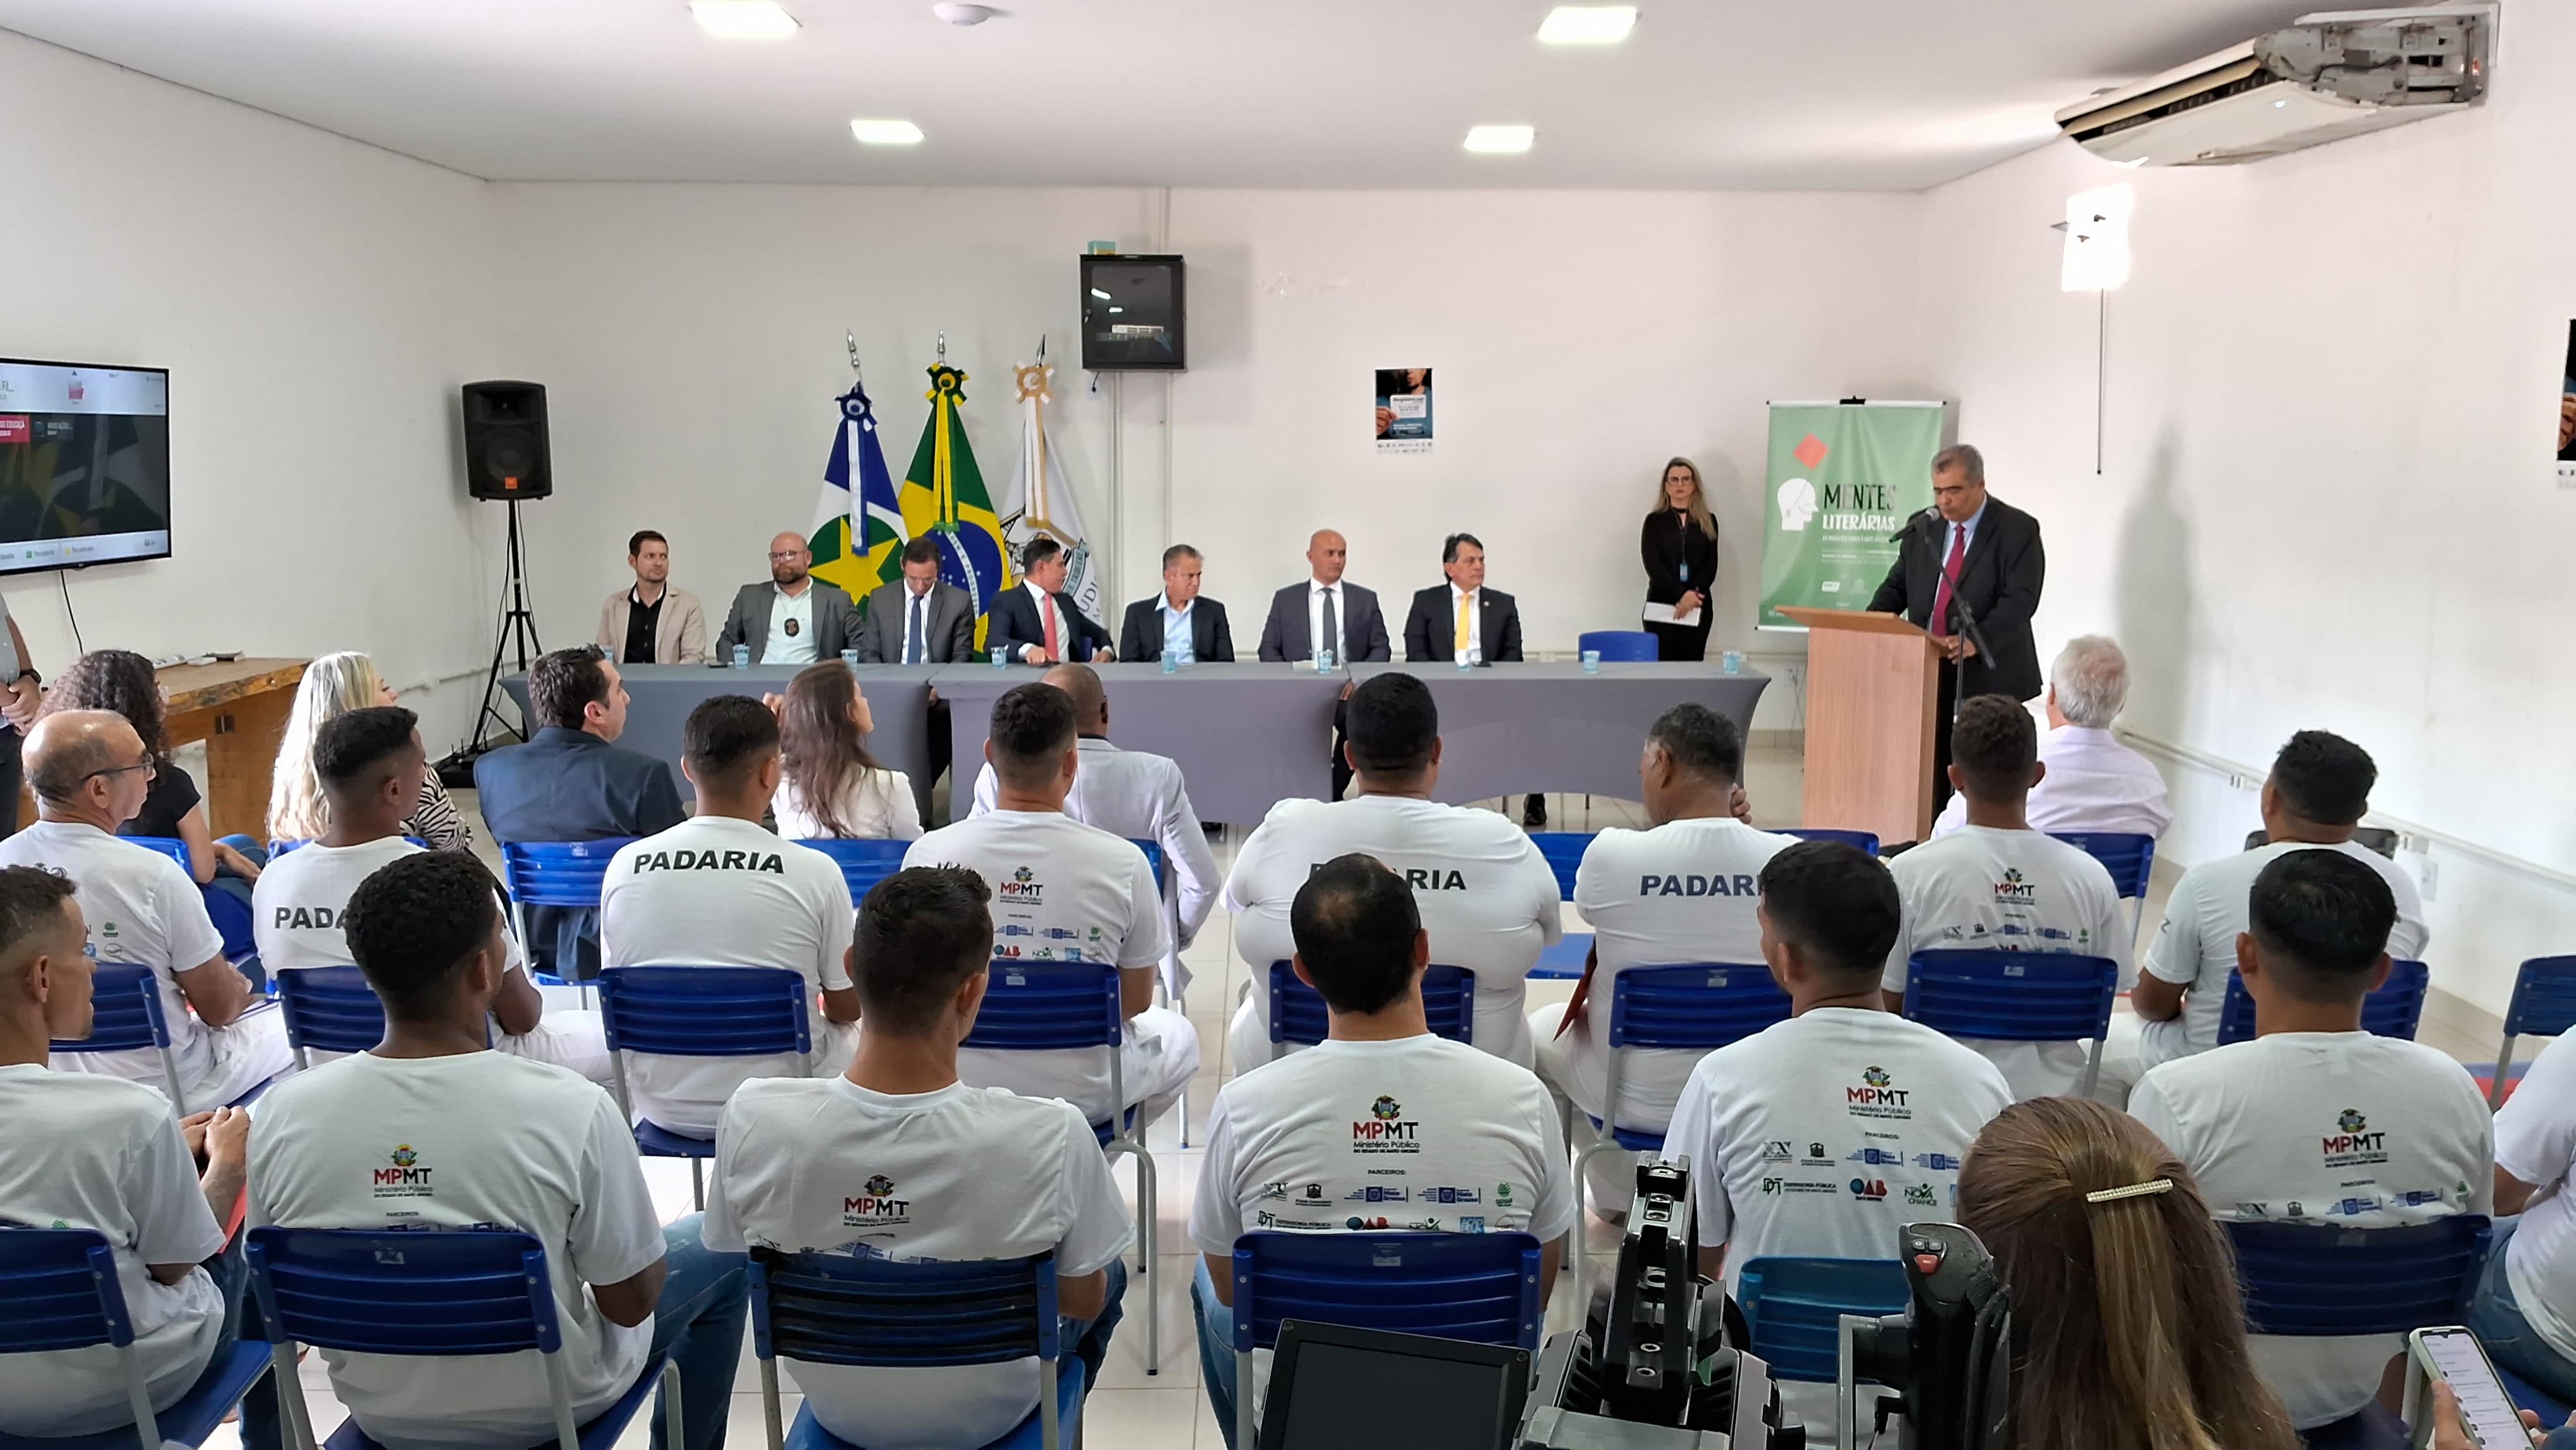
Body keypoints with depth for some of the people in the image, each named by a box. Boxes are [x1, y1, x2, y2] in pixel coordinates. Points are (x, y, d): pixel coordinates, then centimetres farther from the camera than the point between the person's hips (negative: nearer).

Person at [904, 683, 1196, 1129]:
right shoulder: (1123, 862, -19)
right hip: (1082, 1096, -2)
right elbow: (1136, 1000, -4)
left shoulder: (928, 853, -15)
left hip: (960, 1092, 2)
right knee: (1178, 1034, 30)